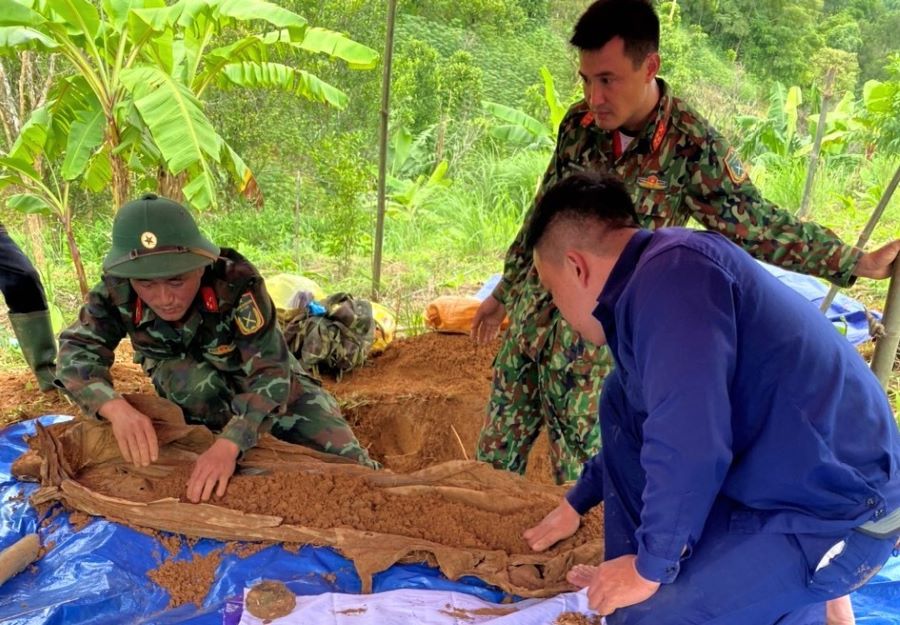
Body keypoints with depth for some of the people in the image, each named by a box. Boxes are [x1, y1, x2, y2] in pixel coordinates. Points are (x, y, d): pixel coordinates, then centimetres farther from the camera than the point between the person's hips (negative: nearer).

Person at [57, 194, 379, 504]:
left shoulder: (236, 282, -37)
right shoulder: (118, 290, -28)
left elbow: (269, 375, -39)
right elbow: (76, 350, -25)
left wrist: (228, 444, -54)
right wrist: (116, 407, -46)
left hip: (268, 378, -2)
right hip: (189, 385, 2)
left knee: (345, 459, -10)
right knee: (184, 378, -33)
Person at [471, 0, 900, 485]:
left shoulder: (692, 147, -14)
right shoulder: (578, 123, -1)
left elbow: (757, 226, -7)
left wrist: (857, 263, -11)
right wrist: (505, 289, 19)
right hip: (530, 317, 5)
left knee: (580, 479, 7)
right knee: (494, 457, 15)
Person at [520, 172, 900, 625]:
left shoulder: (671, 273, -24)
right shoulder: (652, 280, 9)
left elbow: (688, 445, -30)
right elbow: (653, 420, 24)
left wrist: (651, 567, -14)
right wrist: (577, 502, 33)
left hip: (836, 509, -10)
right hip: (776, 477, 10)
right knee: (623, 405, 12)